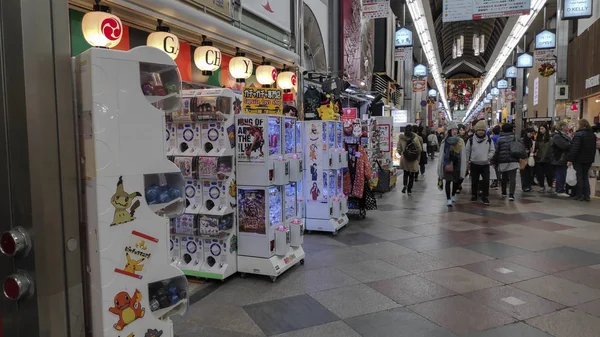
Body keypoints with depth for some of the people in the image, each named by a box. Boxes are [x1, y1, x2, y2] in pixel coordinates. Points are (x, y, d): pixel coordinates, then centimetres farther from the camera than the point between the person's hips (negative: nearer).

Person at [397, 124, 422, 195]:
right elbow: (420, 149, -9)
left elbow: (399, 149, -3)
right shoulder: (415, 138, -12)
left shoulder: (401, 138, -8)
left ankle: (405, 185, -2)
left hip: (404, 159, 2)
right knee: (412, 174, 10)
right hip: (413, 160, -2)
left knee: (405, 173, 18)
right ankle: (409, 189, 11)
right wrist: (418, 156, 8)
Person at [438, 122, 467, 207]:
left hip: (457, 165, 1)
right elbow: (441, 154, 2)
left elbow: (463, 155, -1)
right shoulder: (445, 141, -1)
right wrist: (440, 167, 2)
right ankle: (448, 198, 5)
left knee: (456, 181, 13)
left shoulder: (460, 141, -1)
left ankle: (453, 195, 36)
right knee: (448, 181, -2)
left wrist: (463, 167, -4)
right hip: (447, 165, -1)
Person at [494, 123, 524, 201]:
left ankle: (504, 193, 28)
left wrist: (495, 161, 7)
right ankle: (511, 195, -15)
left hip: (503, 162, 1)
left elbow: (496, 151, 0)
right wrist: (522, 156, 11)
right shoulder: (516, 138, 0)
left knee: (504, 178, 17)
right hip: (513, 161, -1)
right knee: (512, 178, -4)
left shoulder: (500, 139, -1)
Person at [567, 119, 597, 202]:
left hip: (579, 160, -6)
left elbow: (574, 148, -21)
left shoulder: (579, 134, -15)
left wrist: (570, 159, -20)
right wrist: (592, 159, 19)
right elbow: (594, 148, 15)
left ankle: (579, 195, 4)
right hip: (589, 160, 6)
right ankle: (586, 195, 13)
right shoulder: (593, 135, 9)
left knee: (579, 177, 1)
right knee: (586, 177, 13)